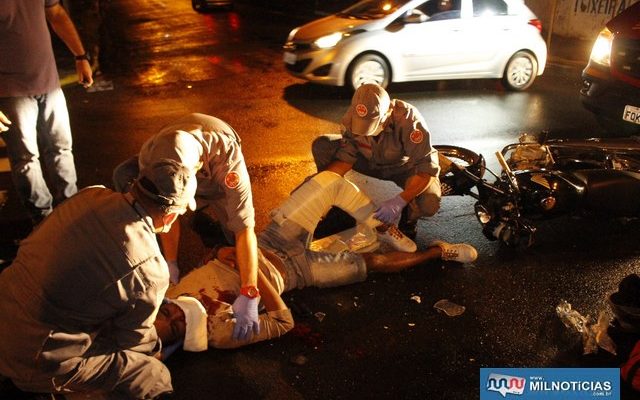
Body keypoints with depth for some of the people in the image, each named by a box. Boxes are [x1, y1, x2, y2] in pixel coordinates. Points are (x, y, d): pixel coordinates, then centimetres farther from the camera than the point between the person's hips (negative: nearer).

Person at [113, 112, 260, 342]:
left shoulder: (228, 157, -45)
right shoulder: (150, 156, -37)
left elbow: (245, 228, -46)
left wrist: (249, 295, -48)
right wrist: (171, 263, -21)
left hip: (218, 185, -1)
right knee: (124, 176, -25)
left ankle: (208, 212, 9)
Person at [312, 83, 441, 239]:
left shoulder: (409, 120, -36)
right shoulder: (352, 117, -25)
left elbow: (427, 169, -35)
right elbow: (346, 157, -16)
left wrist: (399, 201, -46)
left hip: (405, 167, -3)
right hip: (371, 161, 3)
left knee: (428, 204, -35)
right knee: (321, 146, -18)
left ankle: (408, 220, 4)